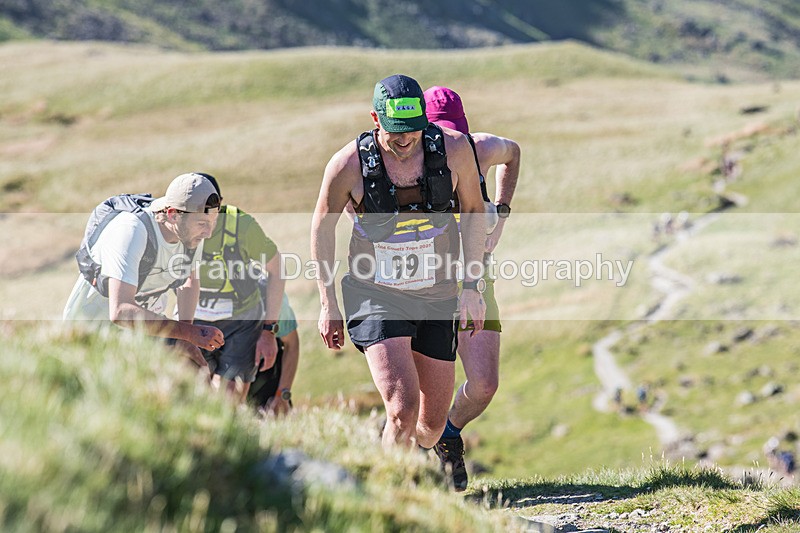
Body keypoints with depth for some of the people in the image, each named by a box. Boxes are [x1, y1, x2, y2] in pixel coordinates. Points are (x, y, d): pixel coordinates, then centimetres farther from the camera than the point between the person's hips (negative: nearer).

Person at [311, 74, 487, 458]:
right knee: (403, 409, -22)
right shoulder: (348, 164, -16)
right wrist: (328, 305, 1)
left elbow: (473, 210, 6)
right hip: (376, 296, -3)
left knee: (433, 423, 9)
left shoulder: (454, 149, -11)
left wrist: (472, 287, 0)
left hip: (438, 297, 3)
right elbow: (323, 226, 1)